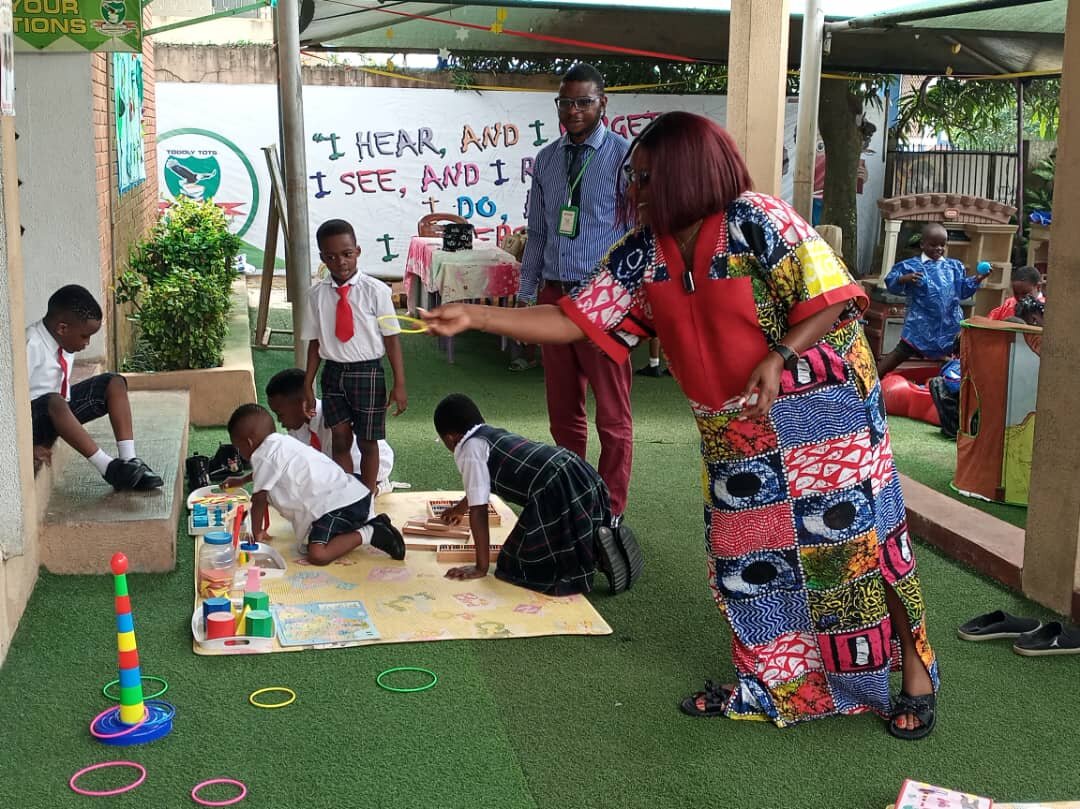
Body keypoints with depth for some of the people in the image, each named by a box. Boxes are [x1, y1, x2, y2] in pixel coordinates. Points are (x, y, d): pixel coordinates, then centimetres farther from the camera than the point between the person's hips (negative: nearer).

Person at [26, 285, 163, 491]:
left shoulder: (66, 342, -2)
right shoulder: (32, 346, -25)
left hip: (61, 405, 8)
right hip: (34, 419, -8)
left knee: (114, 383, -3)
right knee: (54, 403, -39)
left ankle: (129, 461, -15)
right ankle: (109, 468, -35)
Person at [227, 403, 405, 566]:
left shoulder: (263, 456, -3)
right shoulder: (283, 442, 25)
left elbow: (259, 500, -2)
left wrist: (257, 532, 12)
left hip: (336, 505, -10)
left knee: (317, 555, -24)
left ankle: (368, 534, -18)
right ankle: (373, 523, 15)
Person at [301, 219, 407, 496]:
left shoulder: (375, 291, -10)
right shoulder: (317, 294, -1)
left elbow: (392, 339, -8)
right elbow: (314, 342, 5)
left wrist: (399, 385, -9)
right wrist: (308, 385, 5)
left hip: (367, 372, -2)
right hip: (333, 372, 2)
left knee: (367, 442, 9)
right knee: (340, 439, 8)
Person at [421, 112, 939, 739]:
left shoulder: (759, 222, -18)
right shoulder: (644, 254, -1)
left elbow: (830, 297, -17)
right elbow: (575, 320, -3)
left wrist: (777, 356, -30)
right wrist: (474, 317, -10)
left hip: (818, 410, -6)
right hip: (735, 429, 6)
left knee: (853, 537, 0)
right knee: (744, 553, 9)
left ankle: (915, 671, 18)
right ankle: (768, 685, 26)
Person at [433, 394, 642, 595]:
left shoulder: (469, 450, 0)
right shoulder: (493, 434, 27)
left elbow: (478, 510, -5)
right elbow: (480, 486, 48)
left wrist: (481, 568, 2)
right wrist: (459, 509, 66)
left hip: (557, 491, -10)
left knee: (521, 567, 0)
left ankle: (598, 547, -11)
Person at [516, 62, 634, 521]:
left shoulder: (625, 156, -7)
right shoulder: (546, 160, 10)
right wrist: (526, 294, 12)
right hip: (554, 294, 6)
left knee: (612, 415, 2)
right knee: (563, 410, 15)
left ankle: (610, 514, 13)